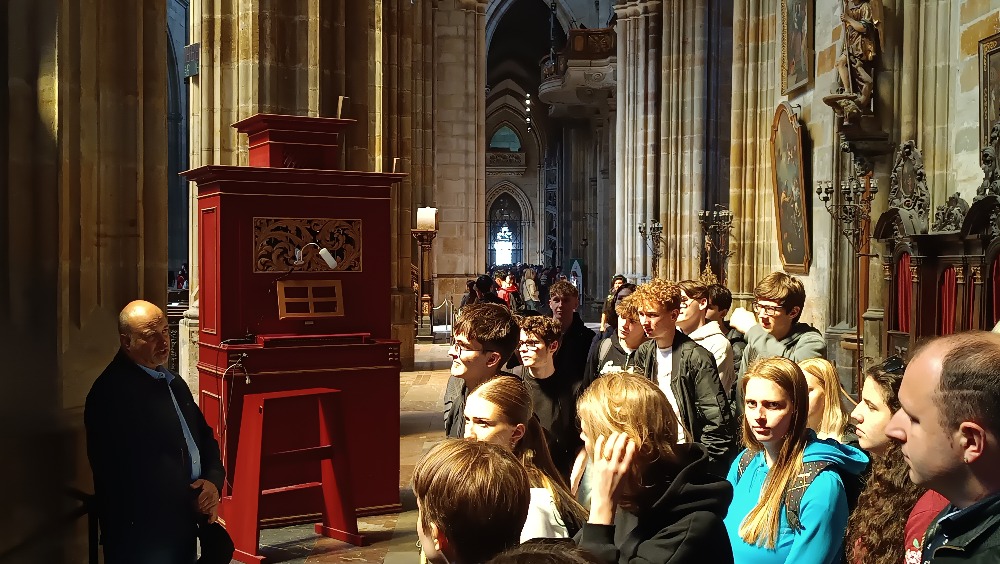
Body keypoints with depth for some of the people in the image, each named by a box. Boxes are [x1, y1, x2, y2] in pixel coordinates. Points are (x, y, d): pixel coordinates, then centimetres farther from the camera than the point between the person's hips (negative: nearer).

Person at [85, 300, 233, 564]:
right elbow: (134, 471, -21)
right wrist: (190, 501, -14)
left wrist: (213, 482, -4)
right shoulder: (111, 391, -17)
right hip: (143, 533, -8)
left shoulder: (172, 382, 12)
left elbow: (204, 436, 14)